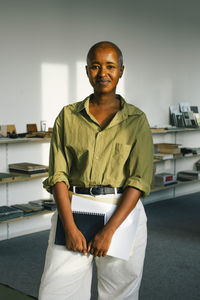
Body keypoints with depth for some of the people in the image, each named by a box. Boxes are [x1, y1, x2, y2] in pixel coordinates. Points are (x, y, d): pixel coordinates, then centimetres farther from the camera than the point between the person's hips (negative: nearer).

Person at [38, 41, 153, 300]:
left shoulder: (136, 120, 1)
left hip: (122, 212, 0)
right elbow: (58, 174, -1)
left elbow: (140, 179, -6)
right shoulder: (68, 116, 5)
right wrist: (70, 228, -11)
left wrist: (109, 230, -14)